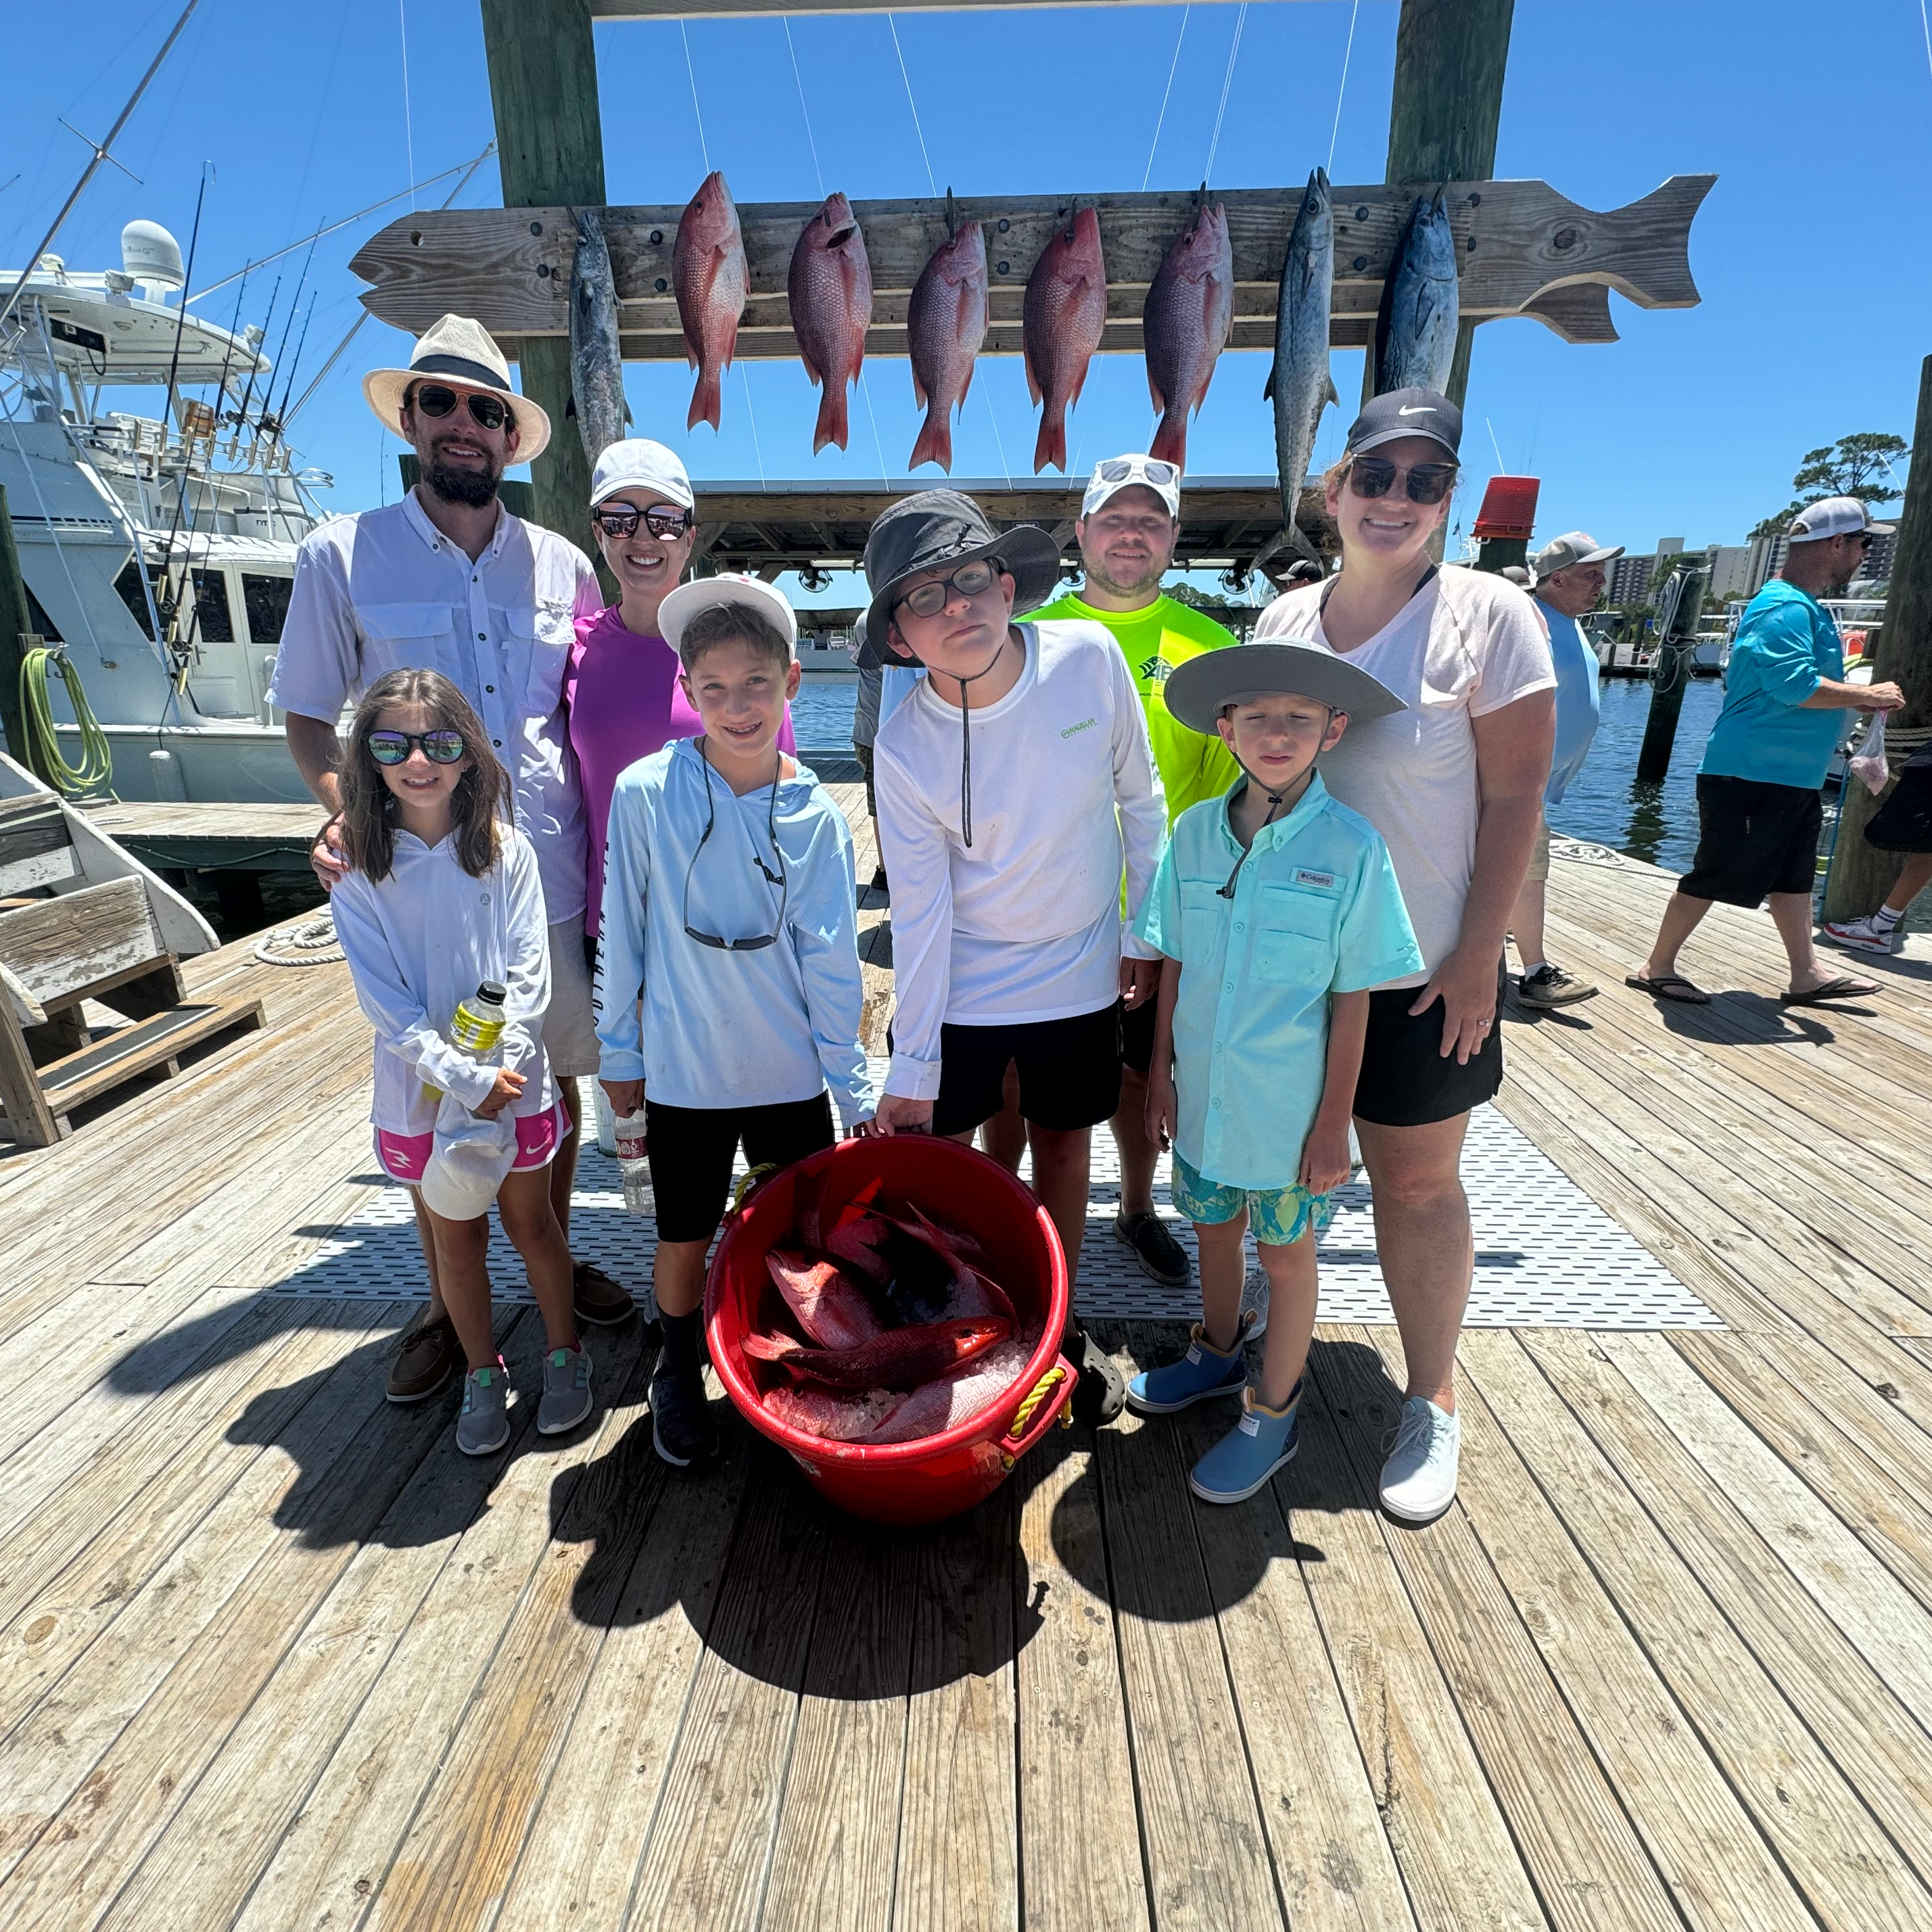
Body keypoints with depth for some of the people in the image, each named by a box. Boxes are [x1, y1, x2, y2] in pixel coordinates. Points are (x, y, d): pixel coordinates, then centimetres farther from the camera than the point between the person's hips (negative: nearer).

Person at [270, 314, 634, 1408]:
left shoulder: (561, 566, 8)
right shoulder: (343, 555, 3)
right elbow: (309, 716, 5)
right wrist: (348, 814, -15)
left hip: (551, 880, 2)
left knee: (558, 1078, 12)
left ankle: (555, 1258, 34)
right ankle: (448, 1304, 29)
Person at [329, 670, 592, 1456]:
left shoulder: (506, 851, -8)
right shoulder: (358, 868, -7)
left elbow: (529, 976, -10)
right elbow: (384, 1001, -11)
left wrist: (498, 1080, -18)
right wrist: (464, 1080, -19)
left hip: (515, 1084, -1)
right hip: (420, 1092, 1)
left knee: (531, 1224, 15)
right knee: (456, 1239, 16)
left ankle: (563, 1352, 35)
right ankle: (482, 1373, 36)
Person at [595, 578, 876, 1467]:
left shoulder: (814, 817, -7)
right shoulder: (646, 793, -10)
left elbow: (829, 963, -3)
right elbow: (622, 931, -1)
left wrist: (856, 1090, -2)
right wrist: (617, 1051, 4)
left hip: (792, 1073, 1)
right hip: (683, 1070, -1)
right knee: (685, 1238, 15)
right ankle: (678, 1376, 42)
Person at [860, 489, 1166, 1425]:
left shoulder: (1091, 657, -16)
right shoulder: (902, 746, -19)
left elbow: (1140, 798, -2)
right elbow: (920, 911, -15)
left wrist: (1148, 930, 2)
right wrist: (910, 1072, -14)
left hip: (1080, 976, 2)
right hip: (957, 992, -1)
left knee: (1063, 1147, 16)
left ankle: (1059, 1326, 39)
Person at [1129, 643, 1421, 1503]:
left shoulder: (1351, 846, -14)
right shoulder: (1196, 831, -4)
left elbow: (1353, 998, -10)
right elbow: (1175, 963, 4)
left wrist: (1335, 1120, -9)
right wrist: (1160, 1068, 6)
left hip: (1290, 1108, -3)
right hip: (1204, 1092, 4)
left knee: (1286, 1255, 15)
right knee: (1214, 1229, 23)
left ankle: (1270, 1414, 36)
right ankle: (1218, 1353, 50)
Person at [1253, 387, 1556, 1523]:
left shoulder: (1487, 615, -6)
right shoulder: (1284, 618, 6)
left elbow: (1514, 798, -9)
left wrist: (1479, 955, -12)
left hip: (1419, 970, -4)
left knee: (1417, 1182, 8)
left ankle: (1433, 1402, 28)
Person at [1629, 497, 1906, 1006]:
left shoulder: (1807, 606, 17)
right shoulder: (1786, 608, -17)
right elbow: (1795, 685, -27)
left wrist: (1862, 699, 11)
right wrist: (1868, 695, -16)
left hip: (1790, 775, 11)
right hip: (1753, 774, -11)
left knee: (1793, 876, 15)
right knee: (1713, 877, -4)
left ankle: (1806, 975, 24)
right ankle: (1656, 969, 7)